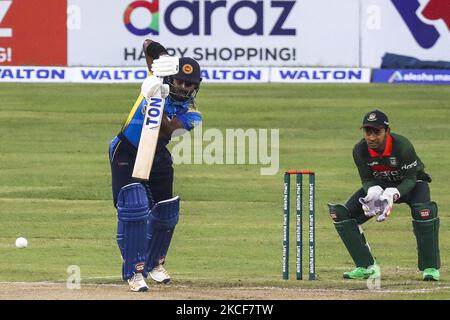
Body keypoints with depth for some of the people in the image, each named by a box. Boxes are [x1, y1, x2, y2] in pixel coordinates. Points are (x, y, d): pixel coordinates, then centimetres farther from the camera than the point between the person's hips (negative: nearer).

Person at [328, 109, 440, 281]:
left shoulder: (402, 146, -33)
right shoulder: (360, 150, -21)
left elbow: (410, 179, -26)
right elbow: (367, 180, -11)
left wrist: (392, 194, -44)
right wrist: (374, 192, -35)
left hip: (411, 183, -4)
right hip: (379, 184, 4)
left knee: (423, 209, -37)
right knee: (341, 214, -11)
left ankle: (430, 267, -22)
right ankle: (366, 267, -2)